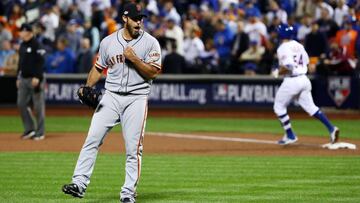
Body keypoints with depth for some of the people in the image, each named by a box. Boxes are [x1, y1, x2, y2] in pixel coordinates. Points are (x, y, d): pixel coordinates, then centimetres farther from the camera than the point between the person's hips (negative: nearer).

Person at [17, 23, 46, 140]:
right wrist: (18, 78, 19)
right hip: (23, 79, 8)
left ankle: (40, 132, 3)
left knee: (38, 106, -3)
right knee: (21, 104, 4)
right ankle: (29, 129, 12)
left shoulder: (36, 46, -10)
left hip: (35, 79, -8)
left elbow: (41, 62, -16)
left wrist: (37, 77, -23)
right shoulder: (22, 46, 15)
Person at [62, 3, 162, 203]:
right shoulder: (108, 42, 8)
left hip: (137, 98, -2)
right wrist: (87, 87, 3)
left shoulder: (150, 43, -1)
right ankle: (79, 184, -9)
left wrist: (134, 59, -16)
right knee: (92, 139, -8)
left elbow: (153, 73, -5)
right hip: (111, 96, 2)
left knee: (133, 148, -4)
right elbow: (98, 68, 16)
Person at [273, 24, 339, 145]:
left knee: (279, 107, 10)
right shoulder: (298, 45, 11)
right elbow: (306, 61, 16)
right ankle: (331, 128, -1)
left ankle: (290, 135, 8)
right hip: (304, 79, 7)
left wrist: (279, 72, -6)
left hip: (291, 80, -7)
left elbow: (288, 66, -24)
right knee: (310, 107, 12)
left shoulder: (283, 48, -13)